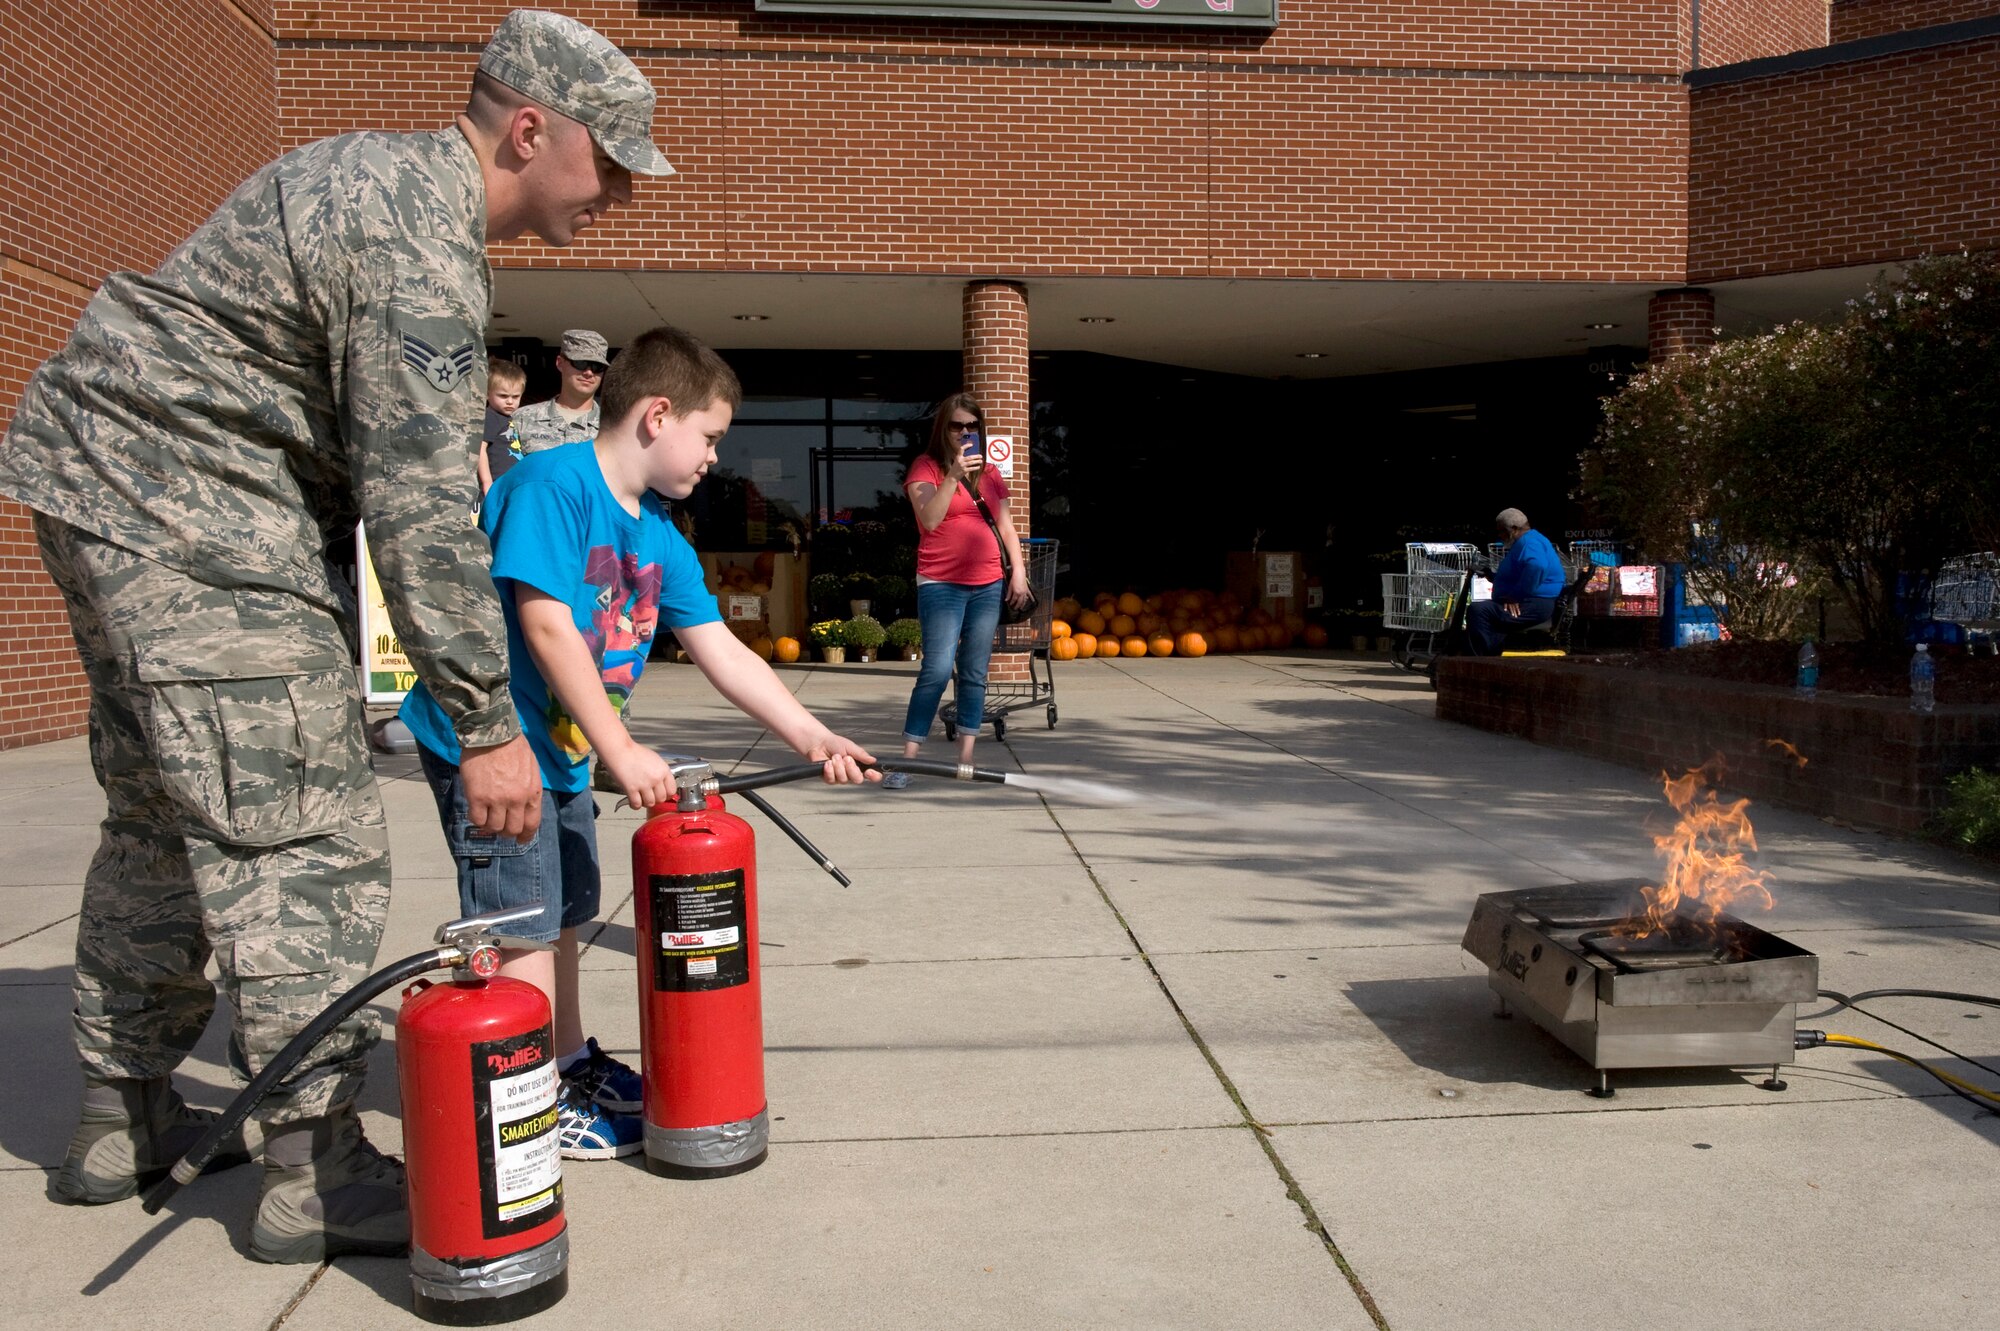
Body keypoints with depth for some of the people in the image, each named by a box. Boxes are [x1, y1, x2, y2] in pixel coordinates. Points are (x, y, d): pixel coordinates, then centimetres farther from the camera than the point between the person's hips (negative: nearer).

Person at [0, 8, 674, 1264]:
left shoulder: (386, 174, 14)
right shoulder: (421, 244, -20)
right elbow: (418, 509, -24)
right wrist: (488, 723, -20)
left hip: (111, 474, 11)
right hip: (191, 511, -11)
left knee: (167, 815, 16)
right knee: (303, 837, -8)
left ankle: (123, 1120, 28)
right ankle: (316, 1172, 0)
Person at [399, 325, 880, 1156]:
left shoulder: (662, 537, 5)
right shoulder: (552, 484, -20)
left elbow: (722, 653, 3)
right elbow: (547, 626, -27)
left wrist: (811, 737, -5)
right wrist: (621, 753, -28)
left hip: (562, 746, 9)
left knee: (560, 915, 20)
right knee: (526, 926, -3)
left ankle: (572, 1065, 38)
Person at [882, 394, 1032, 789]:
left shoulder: (989, 474, 15)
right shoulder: (926, 467, 0)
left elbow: (1006, 526, 18)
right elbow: (929, 519, -14)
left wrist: (1019, 571, 8)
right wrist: (954, 475, -22)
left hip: (987, 586, 5)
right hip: (941, 585, -5)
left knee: (975, 674, 6)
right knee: (938, 669, -14)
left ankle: (965, 759, 12)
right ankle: (906, 761, -9)